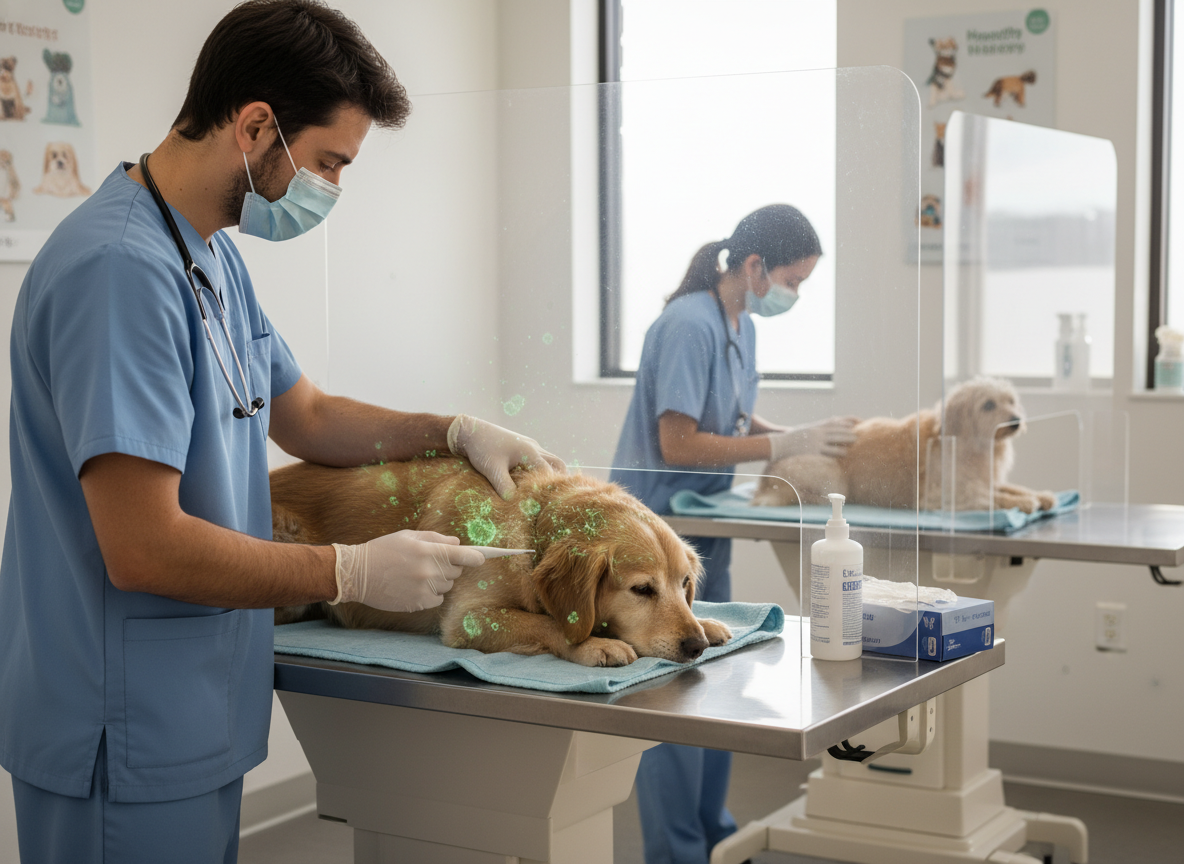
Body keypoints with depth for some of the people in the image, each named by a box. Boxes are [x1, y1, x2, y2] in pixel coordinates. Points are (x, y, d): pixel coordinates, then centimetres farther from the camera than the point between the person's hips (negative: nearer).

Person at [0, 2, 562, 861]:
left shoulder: (215, 257, 10)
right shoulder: (122, 268, -23)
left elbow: (304, 414, 22)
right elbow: (144, 549, -27)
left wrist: (456, 430, 8)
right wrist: (357, 573, -18)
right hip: (130, 737, -10)